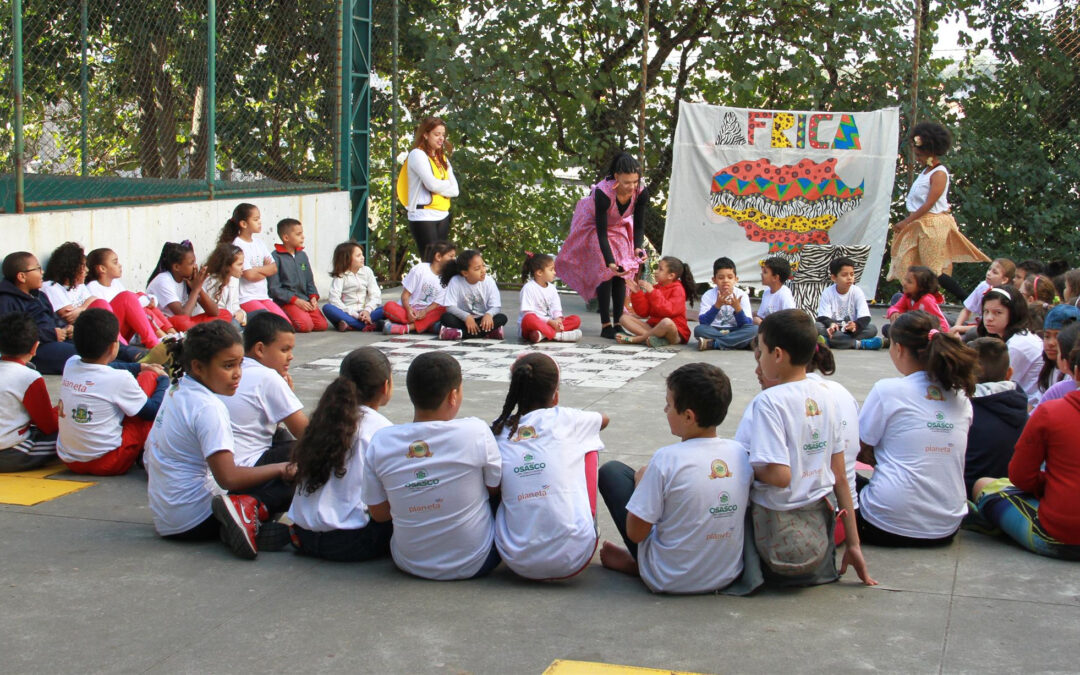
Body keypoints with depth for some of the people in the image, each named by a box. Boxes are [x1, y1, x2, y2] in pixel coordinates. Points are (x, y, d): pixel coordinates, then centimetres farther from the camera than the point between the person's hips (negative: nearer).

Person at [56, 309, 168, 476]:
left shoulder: (70, 364, -2)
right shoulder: (119, 379, -19)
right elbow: (153, 411, -5)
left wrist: (139, 367, 27)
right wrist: (164, 379, 11)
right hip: (108, 465, -7)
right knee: (149, 378, 2)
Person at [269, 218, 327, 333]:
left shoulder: (302, 255, 15)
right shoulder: (276, 257, -6)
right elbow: (274, 288, -10)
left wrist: (313, 297, 1)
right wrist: (296, 301, -16)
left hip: (305, 300, 7)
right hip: (286, 301, -6)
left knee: (322, 324, -12)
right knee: (305, 325, -26)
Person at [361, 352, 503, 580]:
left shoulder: (380, 442, -11)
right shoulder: (475, 432, -18)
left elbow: (378, 513, -1)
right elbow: (496, 489, -2)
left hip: (410, 565, 3)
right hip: (474, 563, -3)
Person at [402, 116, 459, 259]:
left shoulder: (442, 158, 17)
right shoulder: (417, 154, -5)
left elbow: (455, 190, 7)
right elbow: (432, 184, -17)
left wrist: (439, 187, -10)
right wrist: (447, 185, 2)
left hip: (443, 216, 8)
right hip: (423, 216, -7)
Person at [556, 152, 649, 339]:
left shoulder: (641, 192, -28)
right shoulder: (603, 192, -40)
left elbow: (639, 225, -18)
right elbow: (601, 232, -35)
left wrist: (638, 247, -36)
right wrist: (610, 261, -42)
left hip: (619, 226, 4)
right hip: (594, 224, -4)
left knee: (622, 272, -5)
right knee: (605, 271, -14)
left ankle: (617, 323, 0)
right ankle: (605, 325, -11)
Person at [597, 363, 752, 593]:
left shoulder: (667, 459, -22)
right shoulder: (740, 453, -7)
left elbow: (635, 533, -16)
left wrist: (642, 480, 2)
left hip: (669, 581, -5)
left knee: (611, 471, 8)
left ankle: (636, 565, 16)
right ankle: (637, 563, 19)